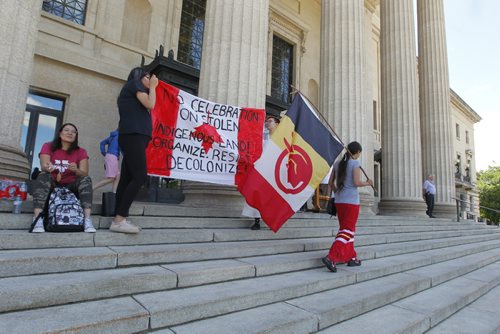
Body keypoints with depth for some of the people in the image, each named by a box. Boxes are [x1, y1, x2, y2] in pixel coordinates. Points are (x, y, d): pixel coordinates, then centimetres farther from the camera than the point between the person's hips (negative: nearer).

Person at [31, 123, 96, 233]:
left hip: (71, 187, 0)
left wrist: (76, 170, -33)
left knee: (86, 179, -26)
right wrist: (48, 167, -38)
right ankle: (37, 219, -42)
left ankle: (87, 220, -41)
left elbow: (84, 174, -9)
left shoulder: (81, 152, 3)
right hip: (51, 186, 0)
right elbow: (43, 167, -13)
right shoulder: (48, 147, 3)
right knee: (43, 175, -28)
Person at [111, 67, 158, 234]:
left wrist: (150, 87, 28)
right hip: (134, 135, -10)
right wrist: (152, 87, 11)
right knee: (140, 176, -19)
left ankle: (119, 219, -4)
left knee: (127, 178, 0)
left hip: (132, 136, 10)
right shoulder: (134, 83, 7)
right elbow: (150, 104, -6)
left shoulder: (129, 90, 33)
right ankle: (119, 220, -22)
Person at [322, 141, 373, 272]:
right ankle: (331, 257, -15)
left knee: (345, 228, 17)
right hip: (352, 201, -6)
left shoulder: (337, 163, 10)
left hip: (339, 201, 6)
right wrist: (367, 183, 4)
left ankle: (352, 258, 27)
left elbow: (331, 182, 10)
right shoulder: (355, 163, -6)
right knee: (348, 230, -2)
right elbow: (357, 182, -14)